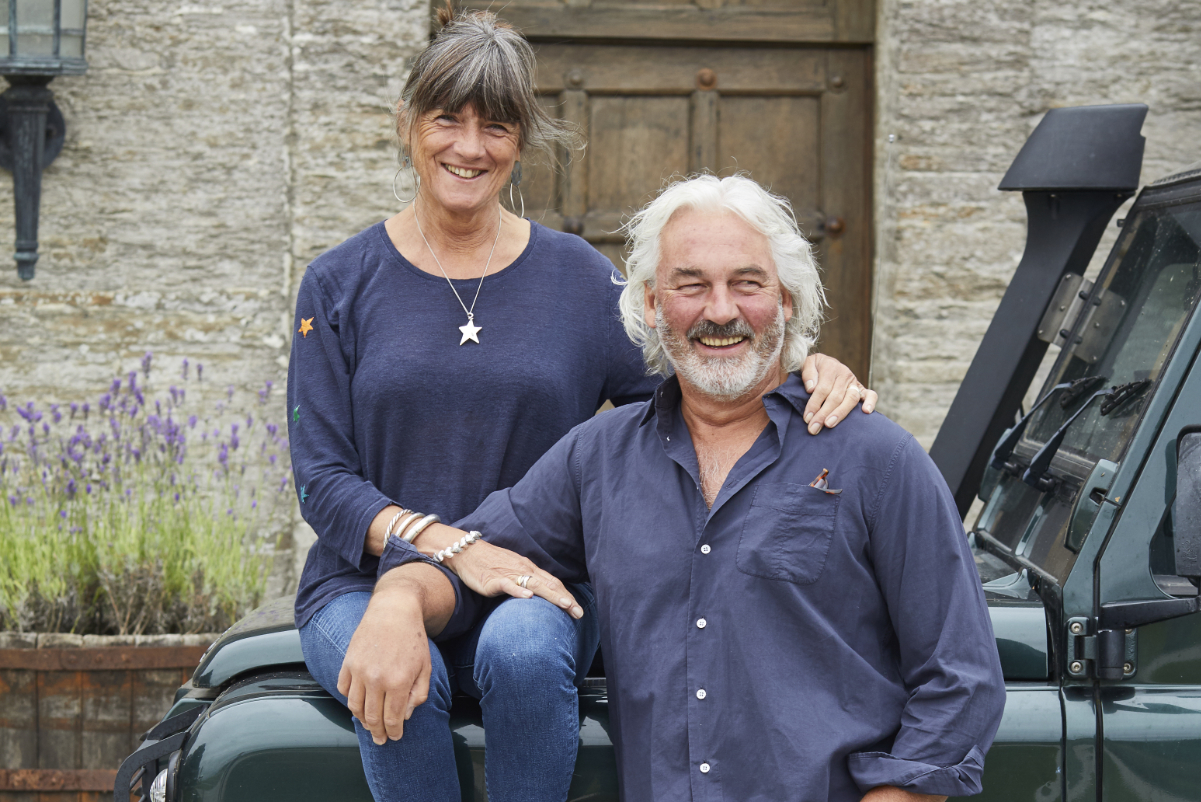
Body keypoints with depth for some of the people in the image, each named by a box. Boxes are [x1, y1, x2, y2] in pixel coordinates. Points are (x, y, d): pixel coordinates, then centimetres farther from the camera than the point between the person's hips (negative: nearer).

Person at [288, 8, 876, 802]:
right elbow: (322, 478, -1)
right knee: (400, 680, -33)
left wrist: (808, 372, -17)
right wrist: (442, 543, -18)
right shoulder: (341, 284, 4)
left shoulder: (577, 277, 7)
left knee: (524, 651, -33)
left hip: (531, 589, 1)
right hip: (368, 579, 0)